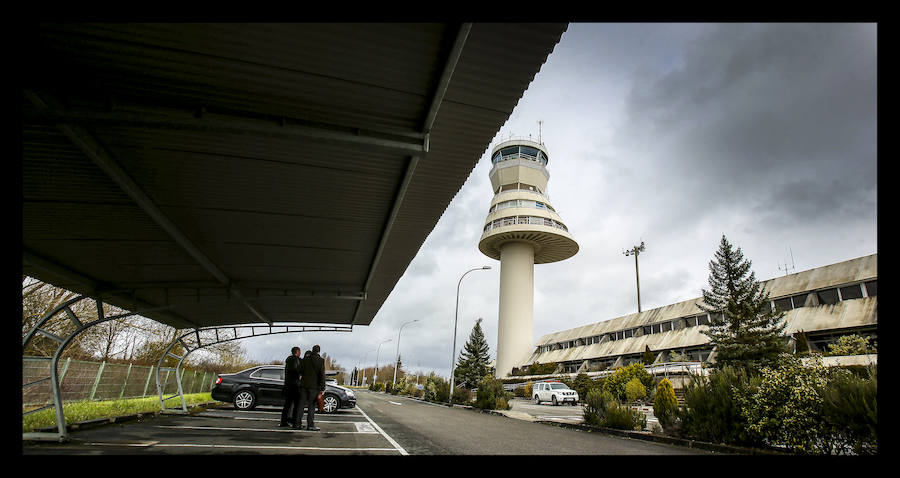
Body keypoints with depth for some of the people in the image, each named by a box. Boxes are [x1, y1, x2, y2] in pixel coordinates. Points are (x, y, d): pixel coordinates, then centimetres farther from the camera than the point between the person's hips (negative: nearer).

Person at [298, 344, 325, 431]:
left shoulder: (305, 359, 4)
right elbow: (322, 374, -10)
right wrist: (322, 388, -7)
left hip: (304, 385, 4)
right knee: (311, 406, 2)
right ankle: (310, 425, 2)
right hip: (314, 386, -3)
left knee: (301, 404, 12)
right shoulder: (321, 360, -7)